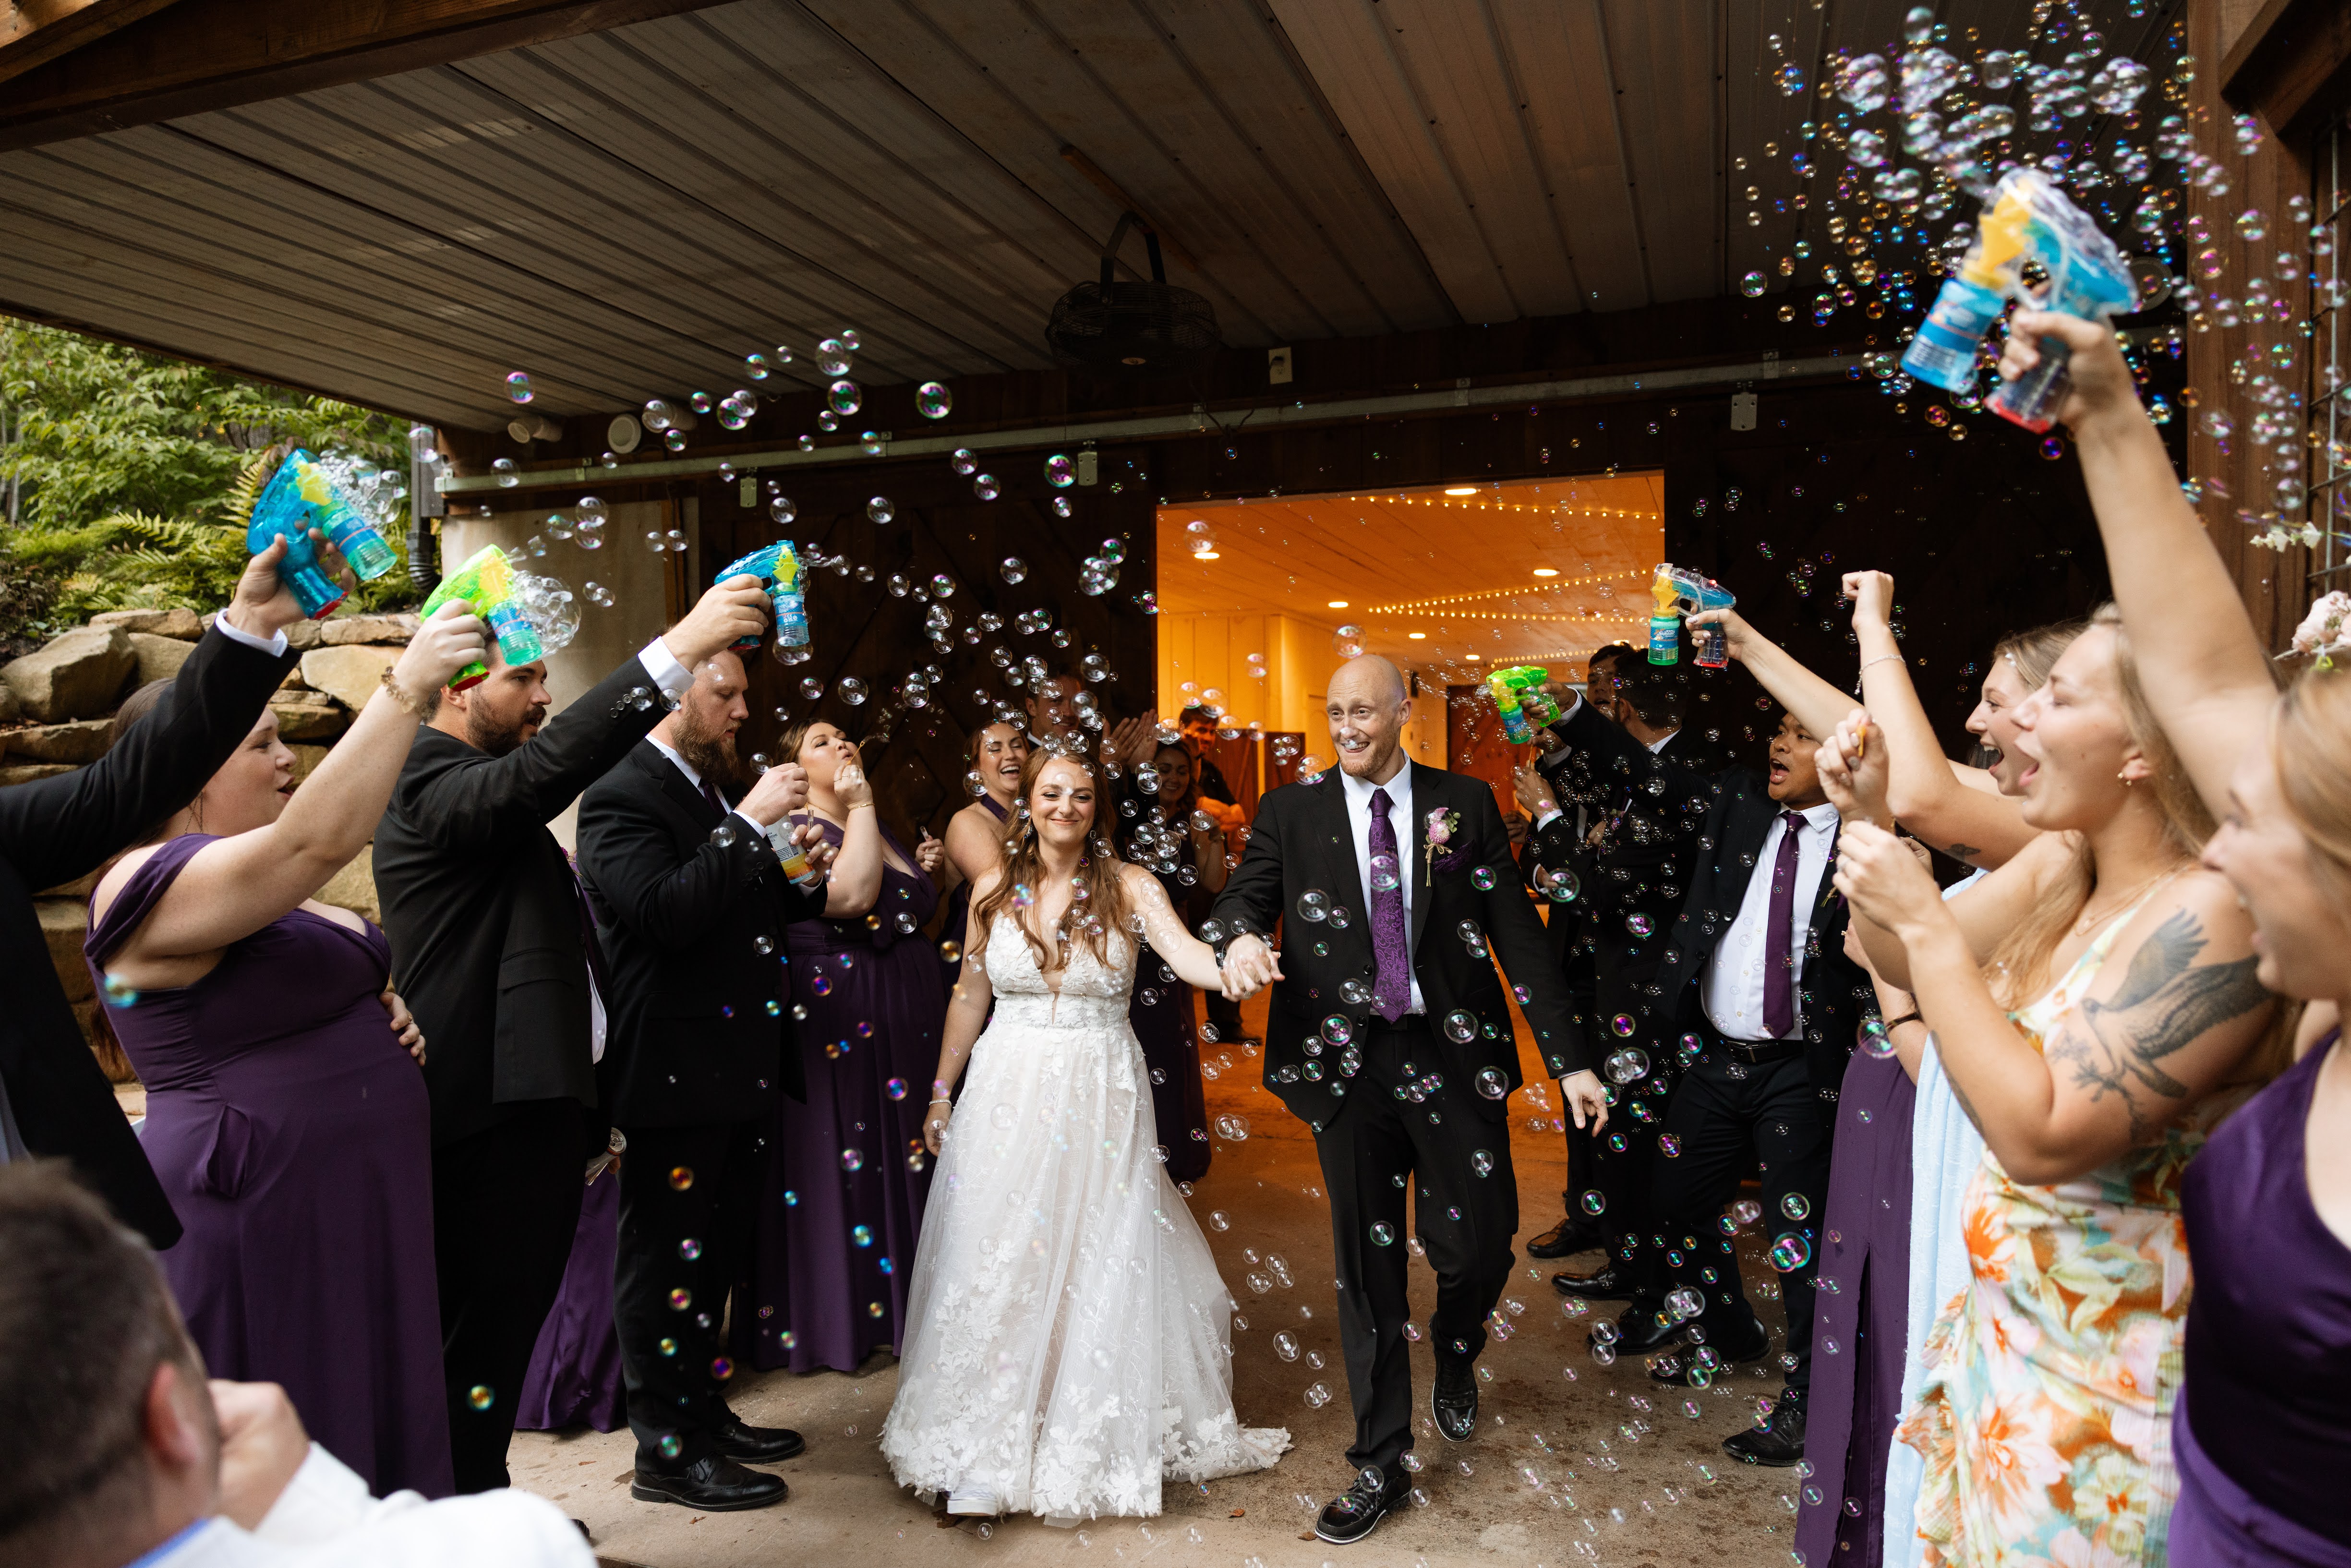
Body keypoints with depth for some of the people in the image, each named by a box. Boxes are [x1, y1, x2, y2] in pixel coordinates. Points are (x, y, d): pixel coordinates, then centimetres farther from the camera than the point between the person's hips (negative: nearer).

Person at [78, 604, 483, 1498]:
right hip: (259, 1219, -9)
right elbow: (321, 836, -33)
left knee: (374, 1432, 14)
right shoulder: (159, 886, -15)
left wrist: (387, 1016, 7)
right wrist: (406, 693, -33)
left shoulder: (262, 898, 14)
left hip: (348, 1209, 9)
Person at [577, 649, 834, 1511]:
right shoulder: (619, 797, -14)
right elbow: (666, 913, -27)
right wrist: (750, 823, -26)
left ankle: (706, 1414, 35)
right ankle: (668, 1450, 17)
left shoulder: (728, 791, 13)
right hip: (675, 1072, -9)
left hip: (738, 1067, 9)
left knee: (715, 1255, 20)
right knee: (668, 1260, 3)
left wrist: (800, 870, 0)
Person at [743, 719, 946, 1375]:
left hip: (906, 1016, 8)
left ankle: (897, 1303, 30)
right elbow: (852, 897, -28)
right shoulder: (795, 830, -10)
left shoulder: (880, 829, 15)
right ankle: (834, 1321, 15)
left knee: (905, 1156, 15)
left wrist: (926, 872, 8)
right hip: (835, 1017, -8)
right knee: (837, 1166, 0)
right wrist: (860, 806, -19)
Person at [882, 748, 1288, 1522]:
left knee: (1103, 1268, 6)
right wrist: (941, 1093, 14)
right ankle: (986, 1449, 19)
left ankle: (1099, 1444, 27)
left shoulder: (1129, 886, -5)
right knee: (997, 1268, 4)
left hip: (1101, 1100, -1)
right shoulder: (994, 889, 3)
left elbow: (1186, 952, -22)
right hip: (1008, 1095, 2)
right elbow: (970, 997, 11)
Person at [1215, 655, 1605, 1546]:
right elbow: (1244, 897, 1)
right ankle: (1380, 1464, 26)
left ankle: (1454, 1358, 39)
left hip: (1453, 1056, 0)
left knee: (1479, 1245, 2)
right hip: (1348, 1065, 0)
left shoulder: (1464, 805, 3)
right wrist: (1241, 936, -25)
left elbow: (1518, 935, 2)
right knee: (1367, 1264, 9)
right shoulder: (1291, 811, 5)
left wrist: (1569, 1060, -2)